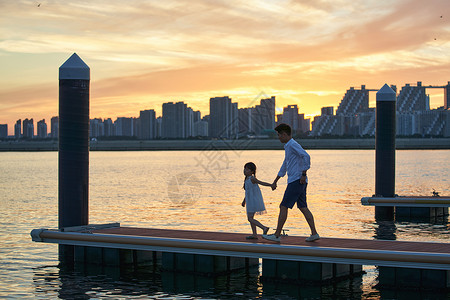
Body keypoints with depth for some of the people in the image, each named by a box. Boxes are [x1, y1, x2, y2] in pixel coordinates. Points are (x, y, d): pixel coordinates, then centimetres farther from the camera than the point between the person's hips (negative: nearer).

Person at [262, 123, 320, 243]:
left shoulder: (292, 145, -10)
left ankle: (277, 235, -4)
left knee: (283, 207, -6)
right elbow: (285, 165, 32)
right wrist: (275, 181, 34)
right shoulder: (288, 146, 22)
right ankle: (314, 233, 3)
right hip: (299, 182, 10)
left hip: (296, 181, -10)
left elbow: (306, 156, -24)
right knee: (303, 207, 7)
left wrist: (303, 174, -23)